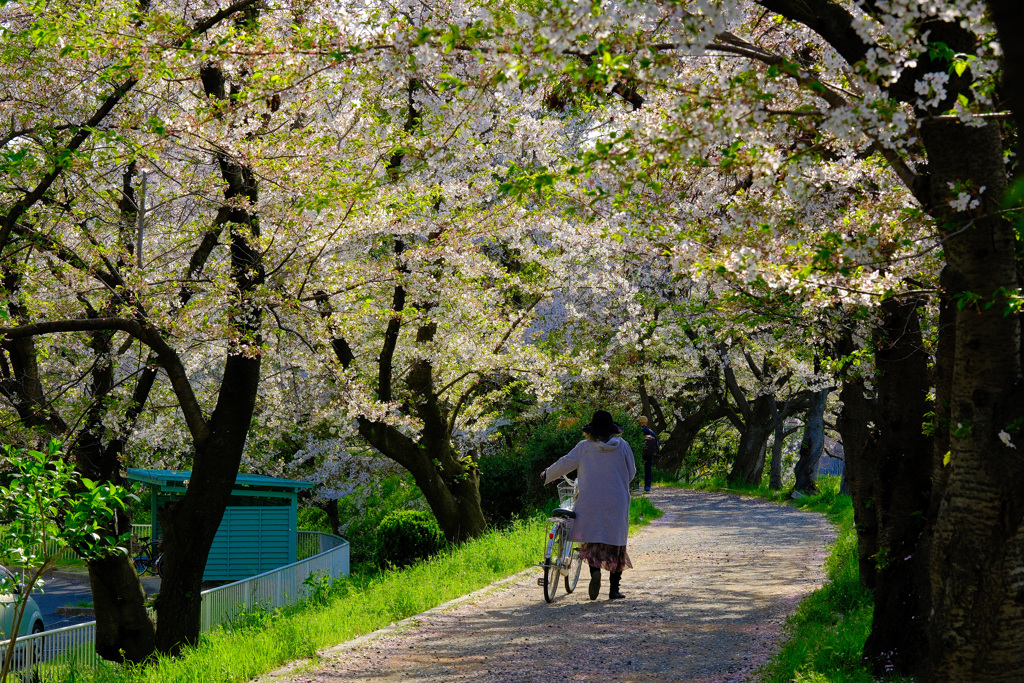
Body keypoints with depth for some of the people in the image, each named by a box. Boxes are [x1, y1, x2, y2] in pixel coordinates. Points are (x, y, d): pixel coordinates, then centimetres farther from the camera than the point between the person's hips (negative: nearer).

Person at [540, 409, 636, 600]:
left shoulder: (584, 447, -3)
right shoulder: (622, 446, 1)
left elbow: (564, 464, 3)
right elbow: (631, 472, 8)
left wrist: (547, 475, 20)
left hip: (590, 503, -1)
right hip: (617, 503, 1)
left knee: (591, 542, 7)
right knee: (616, 545, 9)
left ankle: (595, 570, -23)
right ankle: (614, 588, 8)